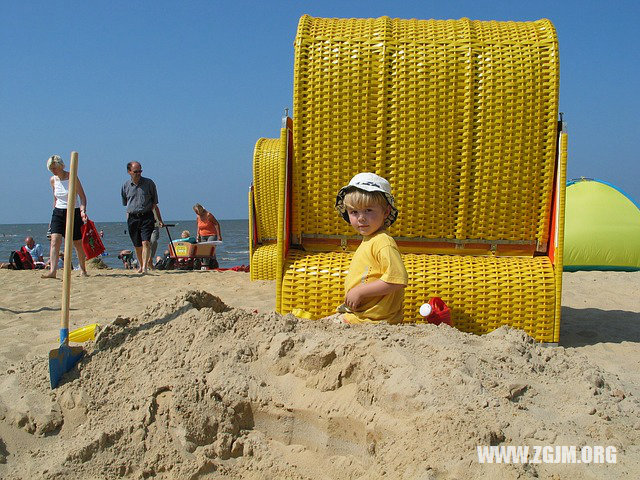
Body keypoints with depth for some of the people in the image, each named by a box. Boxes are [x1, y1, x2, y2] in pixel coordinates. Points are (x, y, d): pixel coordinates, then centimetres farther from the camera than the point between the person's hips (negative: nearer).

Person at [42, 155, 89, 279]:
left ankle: (83, 270, 21)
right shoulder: (53, 180, 6)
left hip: (74, 212, -4)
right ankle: (52, 270, -20)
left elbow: (82, 196, -9)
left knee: (77, 243, 5)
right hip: (58, 212, 4)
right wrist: (54, 215, 19)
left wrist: (83, 210, -25)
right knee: (55, 240, -14)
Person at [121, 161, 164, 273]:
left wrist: (159, 220, 5)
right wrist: (129, 218, 16)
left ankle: (145, 267, -18)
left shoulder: (149, 183, 1)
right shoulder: (125, 186, 7)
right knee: (137, 245, 9)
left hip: (147, 217, -2)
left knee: (146, 242, -16)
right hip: (132, 218, 3)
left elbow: (154, 203, 6)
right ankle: (140, 265, 26)